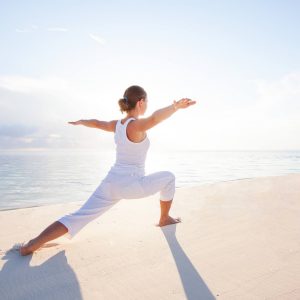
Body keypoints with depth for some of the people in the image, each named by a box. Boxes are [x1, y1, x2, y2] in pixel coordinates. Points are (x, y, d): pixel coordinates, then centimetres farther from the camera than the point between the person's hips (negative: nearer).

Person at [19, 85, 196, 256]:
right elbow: (154, 119, -38)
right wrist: (175, 106, -53)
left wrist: (80, 122, 46)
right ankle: (164, 219, 30)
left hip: (111, 183, 6)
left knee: (78, 217, 4)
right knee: (168, 178, 15)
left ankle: (33, 245, -6)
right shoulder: (137, 125, -14)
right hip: (131, 185, -6)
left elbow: (96, 123, 26)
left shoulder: (117, 125, 8)